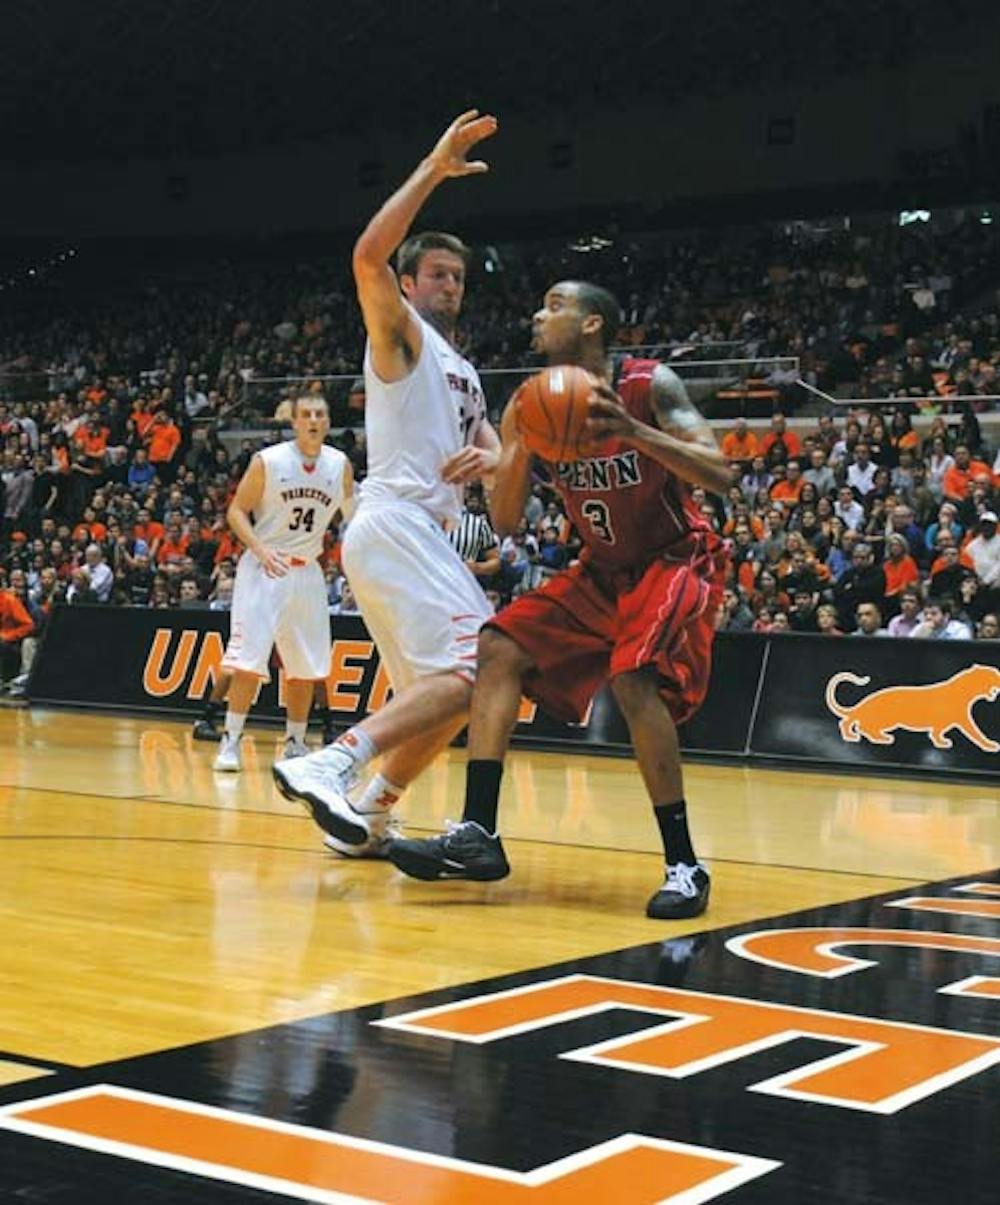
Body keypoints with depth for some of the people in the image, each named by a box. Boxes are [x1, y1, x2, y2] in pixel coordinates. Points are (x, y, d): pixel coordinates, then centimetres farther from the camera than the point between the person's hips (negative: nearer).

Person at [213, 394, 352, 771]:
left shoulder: (340, 465, 1)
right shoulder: (267, 461, -10)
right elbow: (236, 511, -7)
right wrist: (260, 549, -20)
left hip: (307, 572, 4)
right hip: (264, 568, -4)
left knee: (306, 666, 7)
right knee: (249, 659, -11)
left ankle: (295, 743, 20)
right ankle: (230, 741, -2)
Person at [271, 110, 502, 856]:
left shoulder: (464, 373, 27)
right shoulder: (401, 334, 2)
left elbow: (495, 454, 19)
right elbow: (368, 256, -18)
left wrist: (488, 463, -6)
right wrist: (433, 170, -15)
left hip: (424, 534, 9)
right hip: (396, 523, -9)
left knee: (439, 689, 14)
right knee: (473, 670, -22)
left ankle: (368, 817, 18)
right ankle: (328, 766, -31)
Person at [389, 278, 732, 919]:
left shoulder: (650, 386, -17)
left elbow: (720, 475, -25)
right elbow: (505, 523, -3)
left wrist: (631, 431, -35)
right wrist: (522, 447, -20)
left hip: (677, 560, -6)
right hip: (604, 570, 7)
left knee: (634, 678, -29)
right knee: (499, 649, -6)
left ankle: (685, 864, -18)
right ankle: (478, 834, -6)